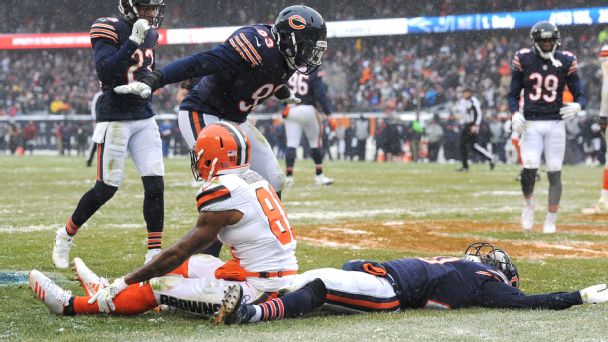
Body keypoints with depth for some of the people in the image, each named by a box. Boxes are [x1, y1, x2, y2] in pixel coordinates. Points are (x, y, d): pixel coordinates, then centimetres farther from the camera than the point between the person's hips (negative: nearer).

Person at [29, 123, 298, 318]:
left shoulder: (222, 192, -16)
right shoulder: (252, 180, 11)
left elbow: (179, 252, -9)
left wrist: (126, 281, 0)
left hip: (257, 291, -8)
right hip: (282, 279, 8)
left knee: (158, 288, 0)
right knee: (190, 264, 22)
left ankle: (71, 305, 10)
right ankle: (113, 292, 35)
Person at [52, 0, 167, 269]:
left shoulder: (150, 34, 9)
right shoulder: (109, 30, -13)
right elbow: (105, 72, -26)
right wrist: (133, 41, -30)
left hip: (144, 117, 7)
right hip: (115, 117, -6)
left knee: (155, 185, -3)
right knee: (107, 188, -3)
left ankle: (154, 254, 3)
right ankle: (66, 235, 19)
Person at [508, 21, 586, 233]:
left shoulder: (565, 62, 0)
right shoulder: (524, 60, 0)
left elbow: (580, 95, 3)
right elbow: (513, 94, 6)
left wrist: (576, 106, -20)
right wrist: (515, 114, -13)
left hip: (556, 124, 1)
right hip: (531, 124, 0)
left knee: (554, 172, 0)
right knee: (530, 167, -16)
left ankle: (551, 221, 11)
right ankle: (528, 204, 13)